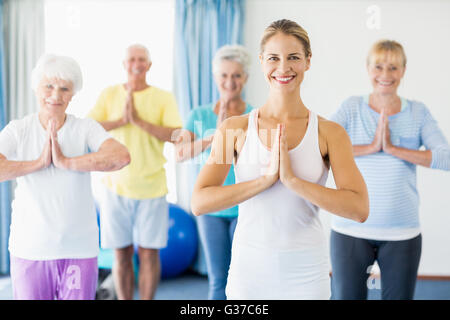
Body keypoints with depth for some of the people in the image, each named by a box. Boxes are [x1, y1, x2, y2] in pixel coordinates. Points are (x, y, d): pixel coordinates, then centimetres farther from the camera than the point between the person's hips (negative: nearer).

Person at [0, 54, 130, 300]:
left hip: (79, 249, 0)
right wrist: (38, 163, -16)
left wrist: (66, 162, -20)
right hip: (29, 249, 1)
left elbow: (122, 157, -22)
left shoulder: (85, 129, -4)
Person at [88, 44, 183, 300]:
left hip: (152, 187, -1)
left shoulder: (164, 97, 1)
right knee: (122, 254, 8)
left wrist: (139, 120, -20)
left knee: (149, 253, 2)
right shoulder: (110, 94, 6)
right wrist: (122, 119, -16)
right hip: (116, 186, 1)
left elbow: (175, 136, -12)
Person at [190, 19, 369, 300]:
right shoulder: (235, 129, -3)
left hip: (305, 276, 0)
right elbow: (200, 202, -11)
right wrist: (265, 179, -19)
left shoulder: (330, 133, -5)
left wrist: (292, 179, -21)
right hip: (248, 269, 1)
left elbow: (359, 209, -14)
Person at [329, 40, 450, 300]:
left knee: (399, 295, 10)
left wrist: (394, 149, -14)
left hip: (402, 233, 1)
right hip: (351, 229, -1)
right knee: (347, 295, 4)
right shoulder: (352, 107, 3)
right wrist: (371, 147, -16)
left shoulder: (418, 112, 4)